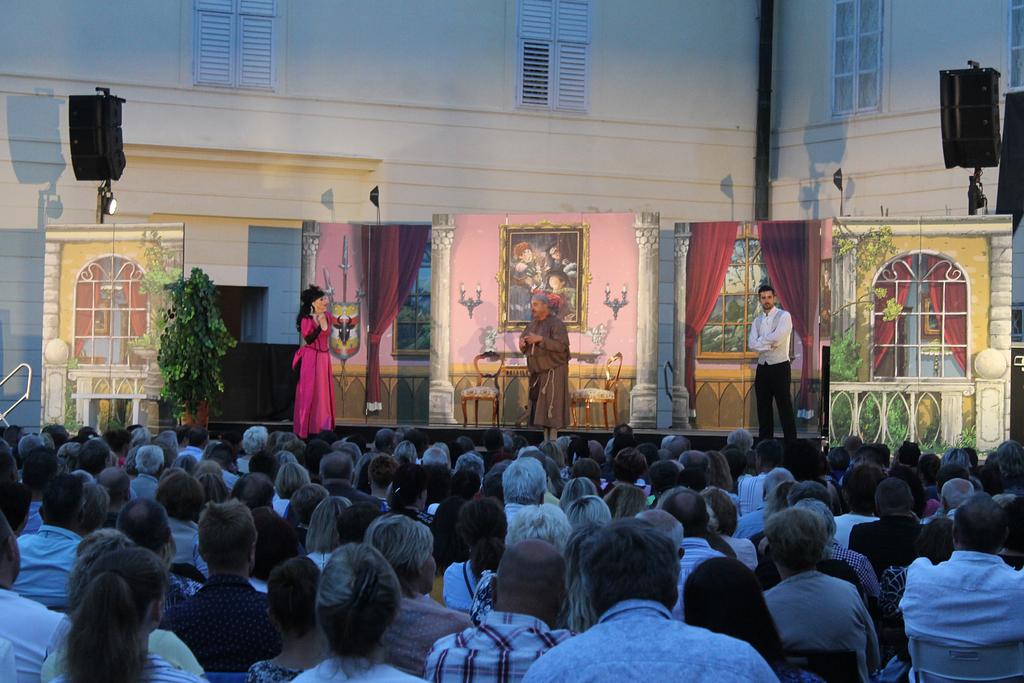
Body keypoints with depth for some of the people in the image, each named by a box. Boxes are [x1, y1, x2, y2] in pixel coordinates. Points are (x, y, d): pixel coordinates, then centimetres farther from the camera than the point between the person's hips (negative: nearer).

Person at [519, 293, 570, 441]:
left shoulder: (556, 323, -9)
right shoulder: (533, 324, 13)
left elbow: (562, 345, -20)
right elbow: (524, 344, 16)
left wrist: (540, 339, -25)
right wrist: (522, 344, -8)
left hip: (553, 371, -7)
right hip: (538, 373, 7)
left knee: (551, 406, -8)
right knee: (541, 407, 6)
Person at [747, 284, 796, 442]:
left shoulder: (784, 316, -4)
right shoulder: (757, 321, 12)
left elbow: (777, 337, -20)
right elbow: (751, 344, -2)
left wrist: (761, 341, -5)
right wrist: (770, 344, -13)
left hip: (780, 367, -6)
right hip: (762, 368, 6)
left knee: (785, 409, -5)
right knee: (763, 409, 9)